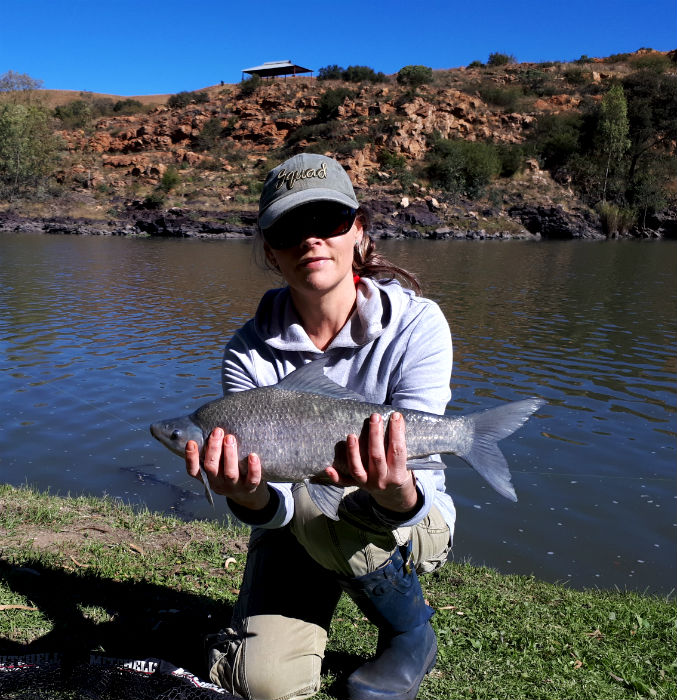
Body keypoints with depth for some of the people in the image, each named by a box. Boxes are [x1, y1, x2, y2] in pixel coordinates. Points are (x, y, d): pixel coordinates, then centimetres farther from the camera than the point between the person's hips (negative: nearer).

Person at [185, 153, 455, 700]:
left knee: (319, 504, -33)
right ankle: (315, 610, 16)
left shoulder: (416, 325, -19)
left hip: (409, 524, 0)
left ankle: (413, 634, -4)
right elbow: (276, 503, -20)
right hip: (296, 528, 1)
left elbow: (414, 475, -27)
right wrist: (249, 498, -44)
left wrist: (398, 493, -50)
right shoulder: (251, 352, -14)